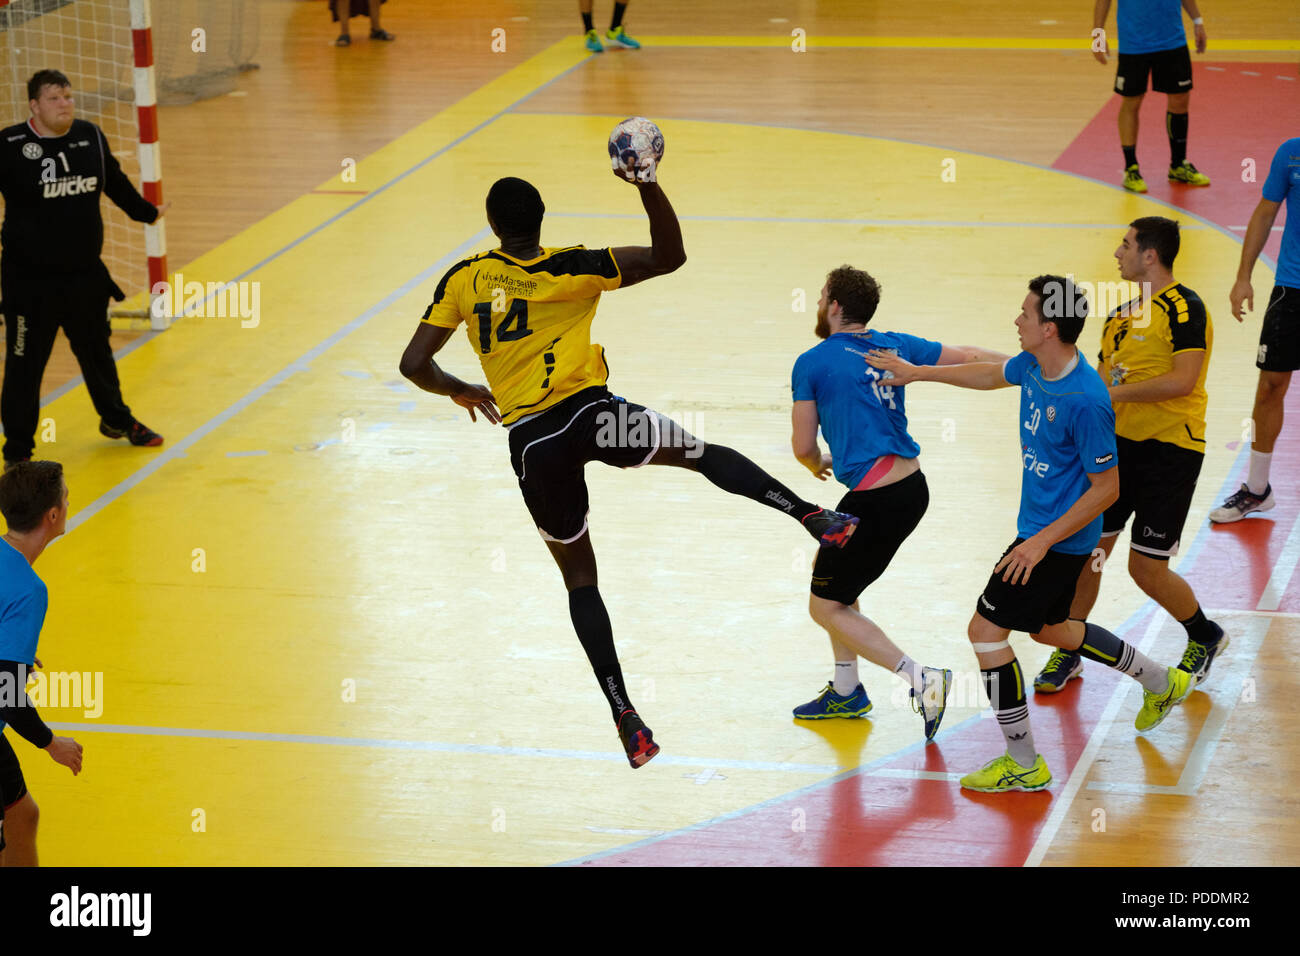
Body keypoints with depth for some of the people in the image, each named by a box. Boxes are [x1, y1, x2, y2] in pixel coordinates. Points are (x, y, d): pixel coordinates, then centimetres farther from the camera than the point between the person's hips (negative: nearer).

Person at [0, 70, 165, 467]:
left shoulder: (91, 137, 1)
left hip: (85, 274, 5)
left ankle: (117, 420, 44)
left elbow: (115, 182, 19)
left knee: (96, 351, 22)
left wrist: (147, 212, 33)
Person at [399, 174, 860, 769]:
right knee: (701, 452, 19)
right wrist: (648, 183, -11)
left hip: (530, 441, 2)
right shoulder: (570, 270, -3)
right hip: (587, 411, -2)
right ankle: (812, 516, -3)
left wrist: (459, 392, 22)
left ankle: (625, 718, 6)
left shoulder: (463, 279, 5)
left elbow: (414, 364, 4)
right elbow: (669, 256, -4)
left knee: (579, 576, 14)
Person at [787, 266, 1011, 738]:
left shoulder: (811, 364, -7)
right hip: (911, 485, 8)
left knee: (826, 607, 5)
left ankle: (919, 678, -9)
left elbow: (803, 448, -3)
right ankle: (846, 692, 34)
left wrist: (818, 465, 21)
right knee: (829, 572, 26)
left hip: (877, 502, -8)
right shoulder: (895, 346, 8)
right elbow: (972, 359, 11)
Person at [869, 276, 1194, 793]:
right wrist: (916, 372, 27)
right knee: (1049, 628, 26)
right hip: (1040, 527, 10)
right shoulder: (1034, 367, -3)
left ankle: (1024, 765, 4)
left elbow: (1107, 488, -23)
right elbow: (991, 374, 21)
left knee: (986, 630, -6)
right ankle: (1162, 682, 41)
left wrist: (1042, 542, -24)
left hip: (1059, 539, -10)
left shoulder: (1085, 401, -29)